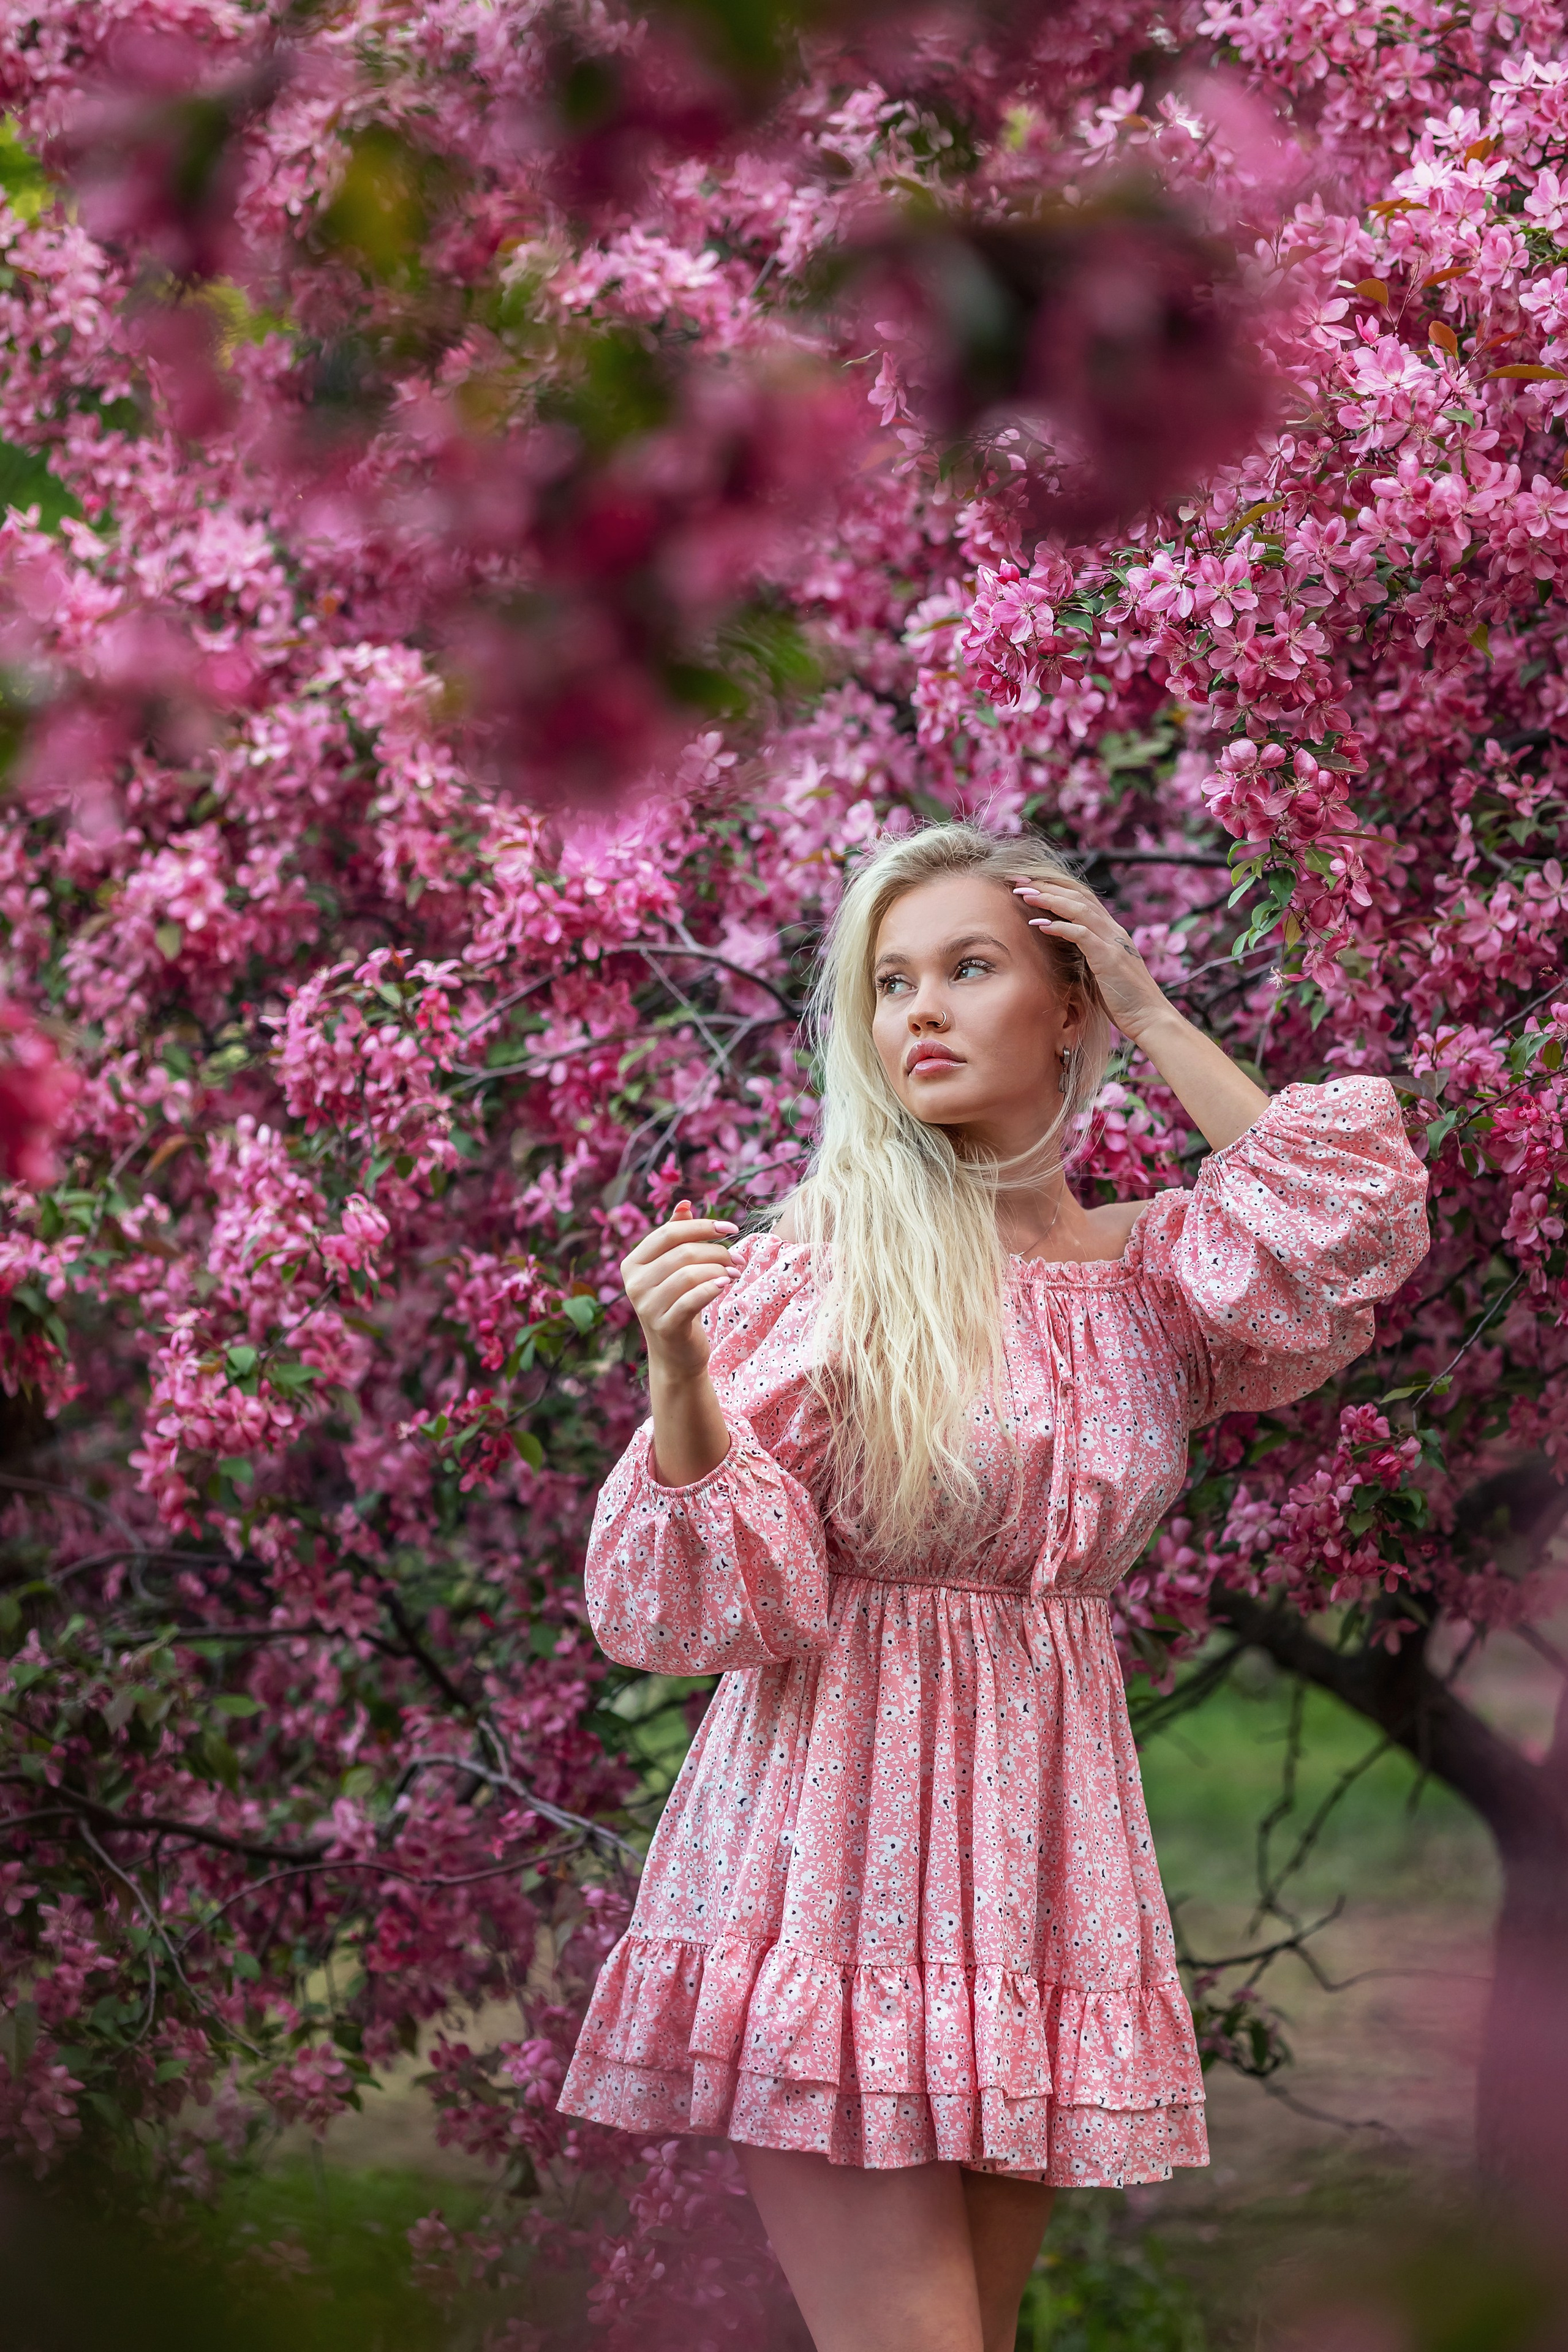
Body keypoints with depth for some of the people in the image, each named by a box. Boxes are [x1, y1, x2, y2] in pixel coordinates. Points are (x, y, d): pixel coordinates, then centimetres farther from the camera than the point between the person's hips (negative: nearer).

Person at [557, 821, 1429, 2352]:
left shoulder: (1154, 1270, 9)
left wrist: (1155, 1019, -2)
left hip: (1040, 1818, 5)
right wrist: (679, 1375, -26)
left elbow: (1349, 1233, -11)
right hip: (834, 1819, -4)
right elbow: (728, 1595, -8)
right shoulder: (826, 1263, -3)